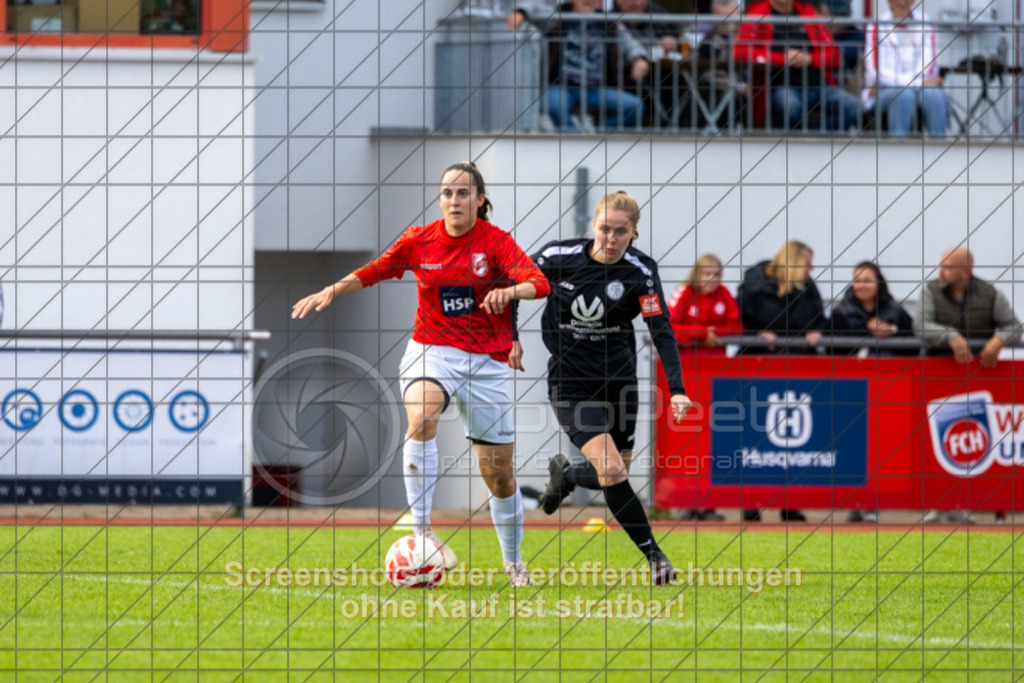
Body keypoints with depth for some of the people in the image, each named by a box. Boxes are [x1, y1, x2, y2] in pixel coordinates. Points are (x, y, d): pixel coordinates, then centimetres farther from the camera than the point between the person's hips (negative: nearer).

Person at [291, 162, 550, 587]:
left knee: (498, 472, 5)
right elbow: (373, 272, 15)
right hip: (431, 352, 0)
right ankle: (421, 528, -37)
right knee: (421, 418, -35)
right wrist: (331, 291, 4)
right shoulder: (420, 241, 0)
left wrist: (510, 291, -41)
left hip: (486, 361, 0)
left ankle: (513, 562, 26)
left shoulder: (496, 242, -6)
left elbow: (539, 284, -21)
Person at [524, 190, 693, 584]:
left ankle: (565, 474, 44)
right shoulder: (558, 257, -14)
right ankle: (653, 555, -6)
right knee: (612, 471, -19)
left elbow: (661, 331, -20)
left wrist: (676, 389, -31)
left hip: (618, 379, 3)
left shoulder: (640, 272, -14)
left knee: (614, 478, 9)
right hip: (570, 383, -3)